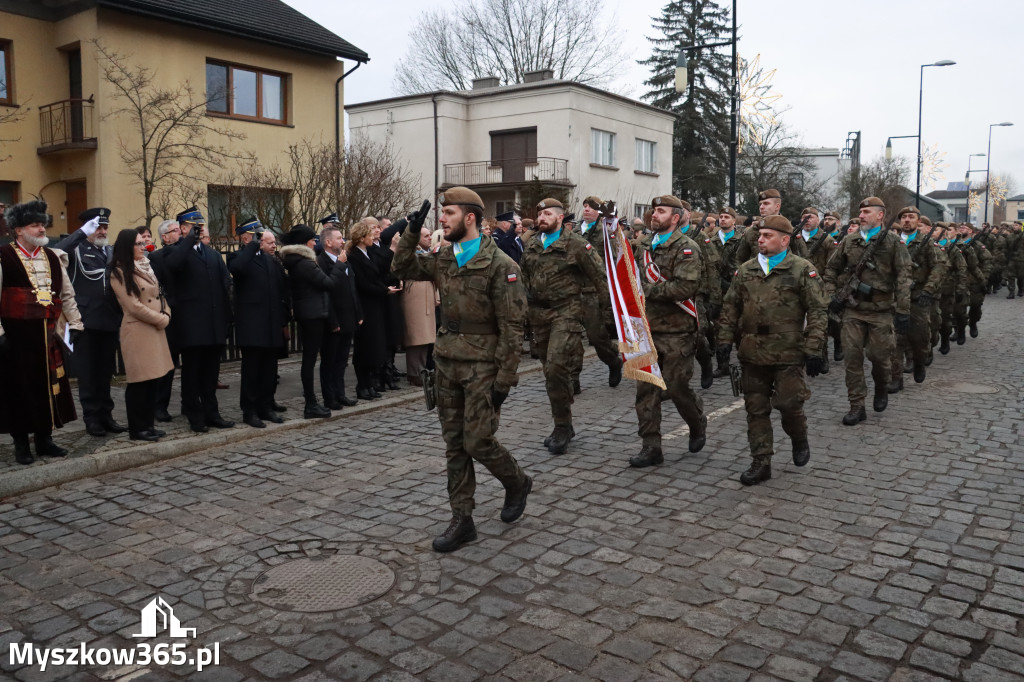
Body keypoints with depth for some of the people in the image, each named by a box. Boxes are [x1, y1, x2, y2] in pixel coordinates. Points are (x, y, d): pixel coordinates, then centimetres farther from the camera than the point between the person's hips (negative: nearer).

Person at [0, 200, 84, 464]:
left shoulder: (51, 257, 10)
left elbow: (67, 295, 15)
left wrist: (75, 324, 9)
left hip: (46, 334, 5)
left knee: (47, 386, 10)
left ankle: (45, 439, 23)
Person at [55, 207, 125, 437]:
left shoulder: (112, 252, 13)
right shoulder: (77, 250, 0)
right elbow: (56, 252, -22)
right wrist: (82, 232, -25)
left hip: (109, 322, 4)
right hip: (85, 321, -4)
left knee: (105, 372, 12)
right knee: (87, 373, 4)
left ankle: (106, 414, 20)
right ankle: (91, 418, 12)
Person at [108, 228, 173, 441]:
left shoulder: (146, 267, 16)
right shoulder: (120, 273, -8)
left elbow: (159, 295, 18)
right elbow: (134, 306, -14)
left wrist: (166, 315, 0)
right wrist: (161, 319, -8)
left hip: (156, 329, 8)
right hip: (137, 331, -8)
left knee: (153, 379, 10)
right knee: (139, 381, -2)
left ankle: (148, 424, 19)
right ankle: (137, 429, 8)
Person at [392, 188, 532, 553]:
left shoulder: (500, 265, -13)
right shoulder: (443, 259, 8)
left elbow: (511, 327, -14)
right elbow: (402, 267, 19)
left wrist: (505, 379, -16)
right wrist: (412, 231, 4)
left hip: (481, 365, -7)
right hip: (447, 362, 7)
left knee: (477, 441, -4)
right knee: (455, 445, 9)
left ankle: (517, 483, 26)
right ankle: (462, 520, 19)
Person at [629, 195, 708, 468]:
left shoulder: (686, 248, -9)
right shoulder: (644, 246, 13)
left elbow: (687, 287, -22)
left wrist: (649, 290, -18)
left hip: (676, 330, -6)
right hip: (647, 328, 6)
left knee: (676, 386, 0)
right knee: (645, 388, 3)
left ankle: (698, 424, 31)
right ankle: (651, 447, 11)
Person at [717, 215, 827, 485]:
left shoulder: (803, 270, -2)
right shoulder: (745, 270, 11)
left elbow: (817, 311, -5)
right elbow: (730, 308, 15)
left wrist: (813, 349, -10)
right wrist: (725, 338, 6)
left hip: (788, 353, -4)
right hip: (752, 352, 4)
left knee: (789, 404, -3)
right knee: (756, 409, 7)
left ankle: (799, 440, 30)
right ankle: (761, 463, 17)